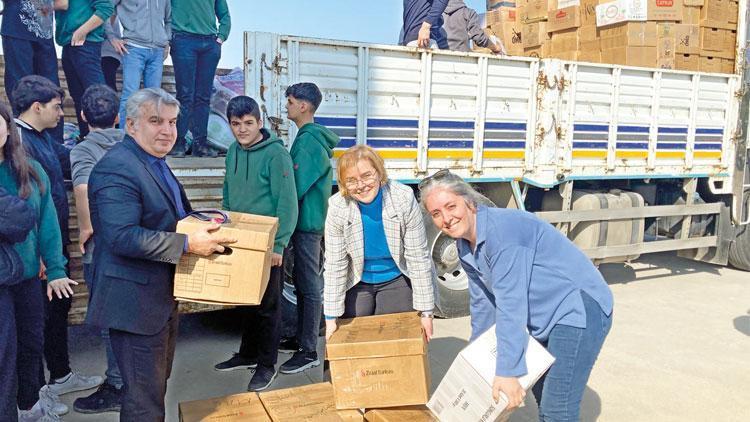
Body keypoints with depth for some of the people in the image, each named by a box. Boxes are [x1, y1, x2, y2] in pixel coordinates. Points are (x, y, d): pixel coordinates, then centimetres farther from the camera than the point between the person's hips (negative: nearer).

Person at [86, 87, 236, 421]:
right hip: (135, 304, -10)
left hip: (162, 298, 10)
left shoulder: (156, 164, 12)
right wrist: (188, 243, -26)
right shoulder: (116, 168, -20)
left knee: (156, 386, 24)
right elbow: (123, 236, -29)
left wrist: (204, 219, 8)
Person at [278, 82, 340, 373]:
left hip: (307, 223, -10)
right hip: (306, 221, 10)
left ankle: (308, 352, 4)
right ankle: (302, 338, 30)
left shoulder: (310, 140, -17)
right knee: (302, 282, 17)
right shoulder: (308, 137, 15)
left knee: (310, 286, -4)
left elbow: (296, 188, -20)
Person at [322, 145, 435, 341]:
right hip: (357, 284, 1)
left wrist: (425, 311, -14)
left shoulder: (403, 198, -22)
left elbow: (418, 257, -17)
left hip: (396, 280, -1)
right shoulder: (338, 207, -19)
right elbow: (334, 265, -12)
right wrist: (331, 317, -11)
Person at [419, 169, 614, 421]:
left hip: (579, 309, -9)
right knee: (541, 391, 24)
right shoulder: (465, 246, 2)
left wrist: (507, 370, -27)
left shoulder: (501, 229, -27)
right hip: (546, 316, 10)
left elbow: (511, 304, -29)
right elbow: (482, 302, 13)